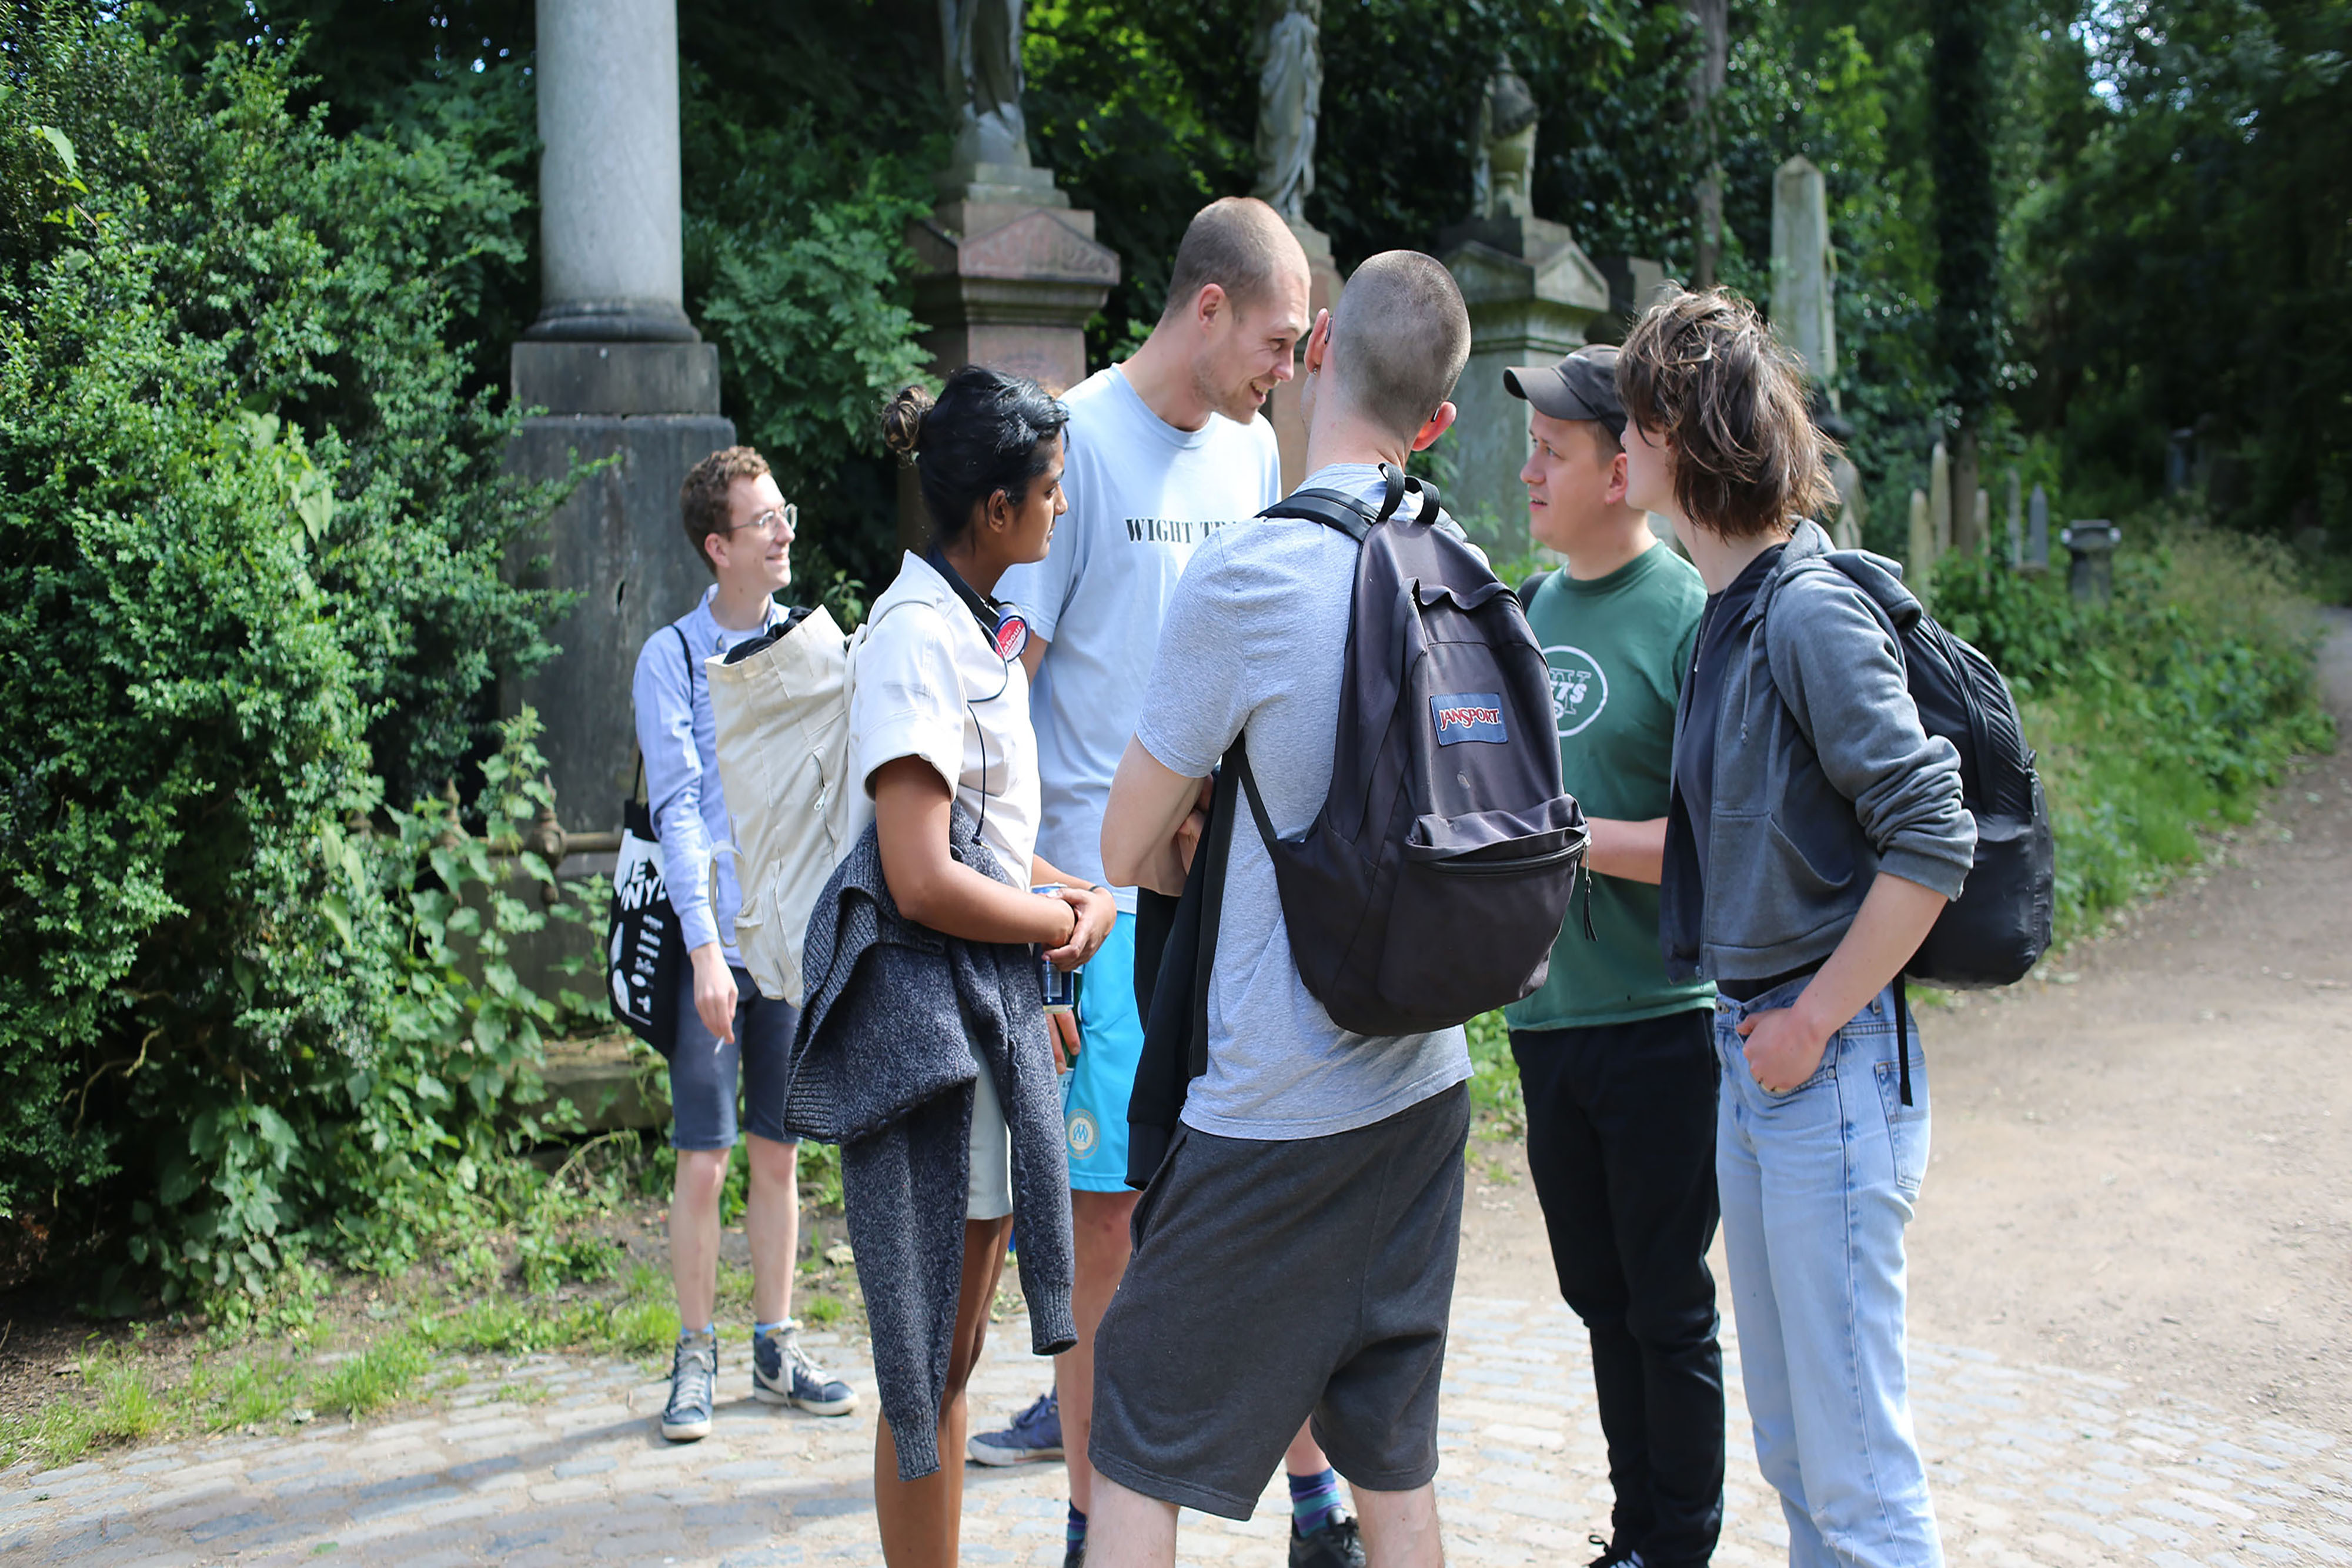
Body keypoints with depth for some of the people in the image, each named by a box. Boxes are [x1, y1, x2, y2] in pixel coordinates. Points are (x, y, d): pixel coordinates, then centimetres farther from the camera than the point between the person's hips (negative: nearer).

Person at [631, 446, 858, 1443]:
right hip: (715, 943, -4)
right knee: (704, 1161, -1)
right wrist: (705, 946, -19)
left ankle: (777, 1349, 21)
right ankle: (696, 1358, 11)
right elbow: (675, 807, -10)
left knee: (780, 1154, 10)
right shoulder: (673, 657, -3)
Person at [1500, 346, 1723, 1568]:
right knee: (1602, 1297, 17)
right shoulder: (1534, 609, 10)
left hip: (1658, 1021, -7)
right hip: (1547, 1013, 7)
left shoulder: (1688, 616, -13)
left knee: (1667, 1307, 4)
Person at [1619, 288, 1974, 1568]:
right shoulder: (1733, 609, 11)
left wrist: (1812, 1021, -17)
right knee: (1789, 1446, 19)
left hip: (1829, 1066, -10)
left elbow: (1931, 844, -21)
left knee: (1856, 1464, -1)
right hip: (1752, 1052, 10)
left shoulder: (1811, 610, -17)